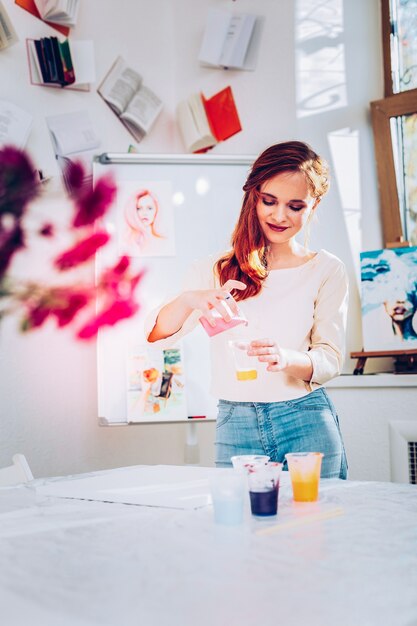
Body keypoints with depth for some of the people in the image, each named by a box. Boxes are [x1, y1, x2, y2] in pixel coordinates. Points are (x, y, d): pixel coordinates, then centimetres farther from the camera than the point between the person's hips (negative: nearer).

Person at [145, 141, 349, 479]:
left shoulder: (326, 269, 2)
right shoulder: (216, 270, 6)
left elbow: (331, 358, -1)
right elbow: (156, 335, -1)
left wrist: (286, 358, -23)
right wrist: (188, 299, -22)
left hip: (306, 423, -1)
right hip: (235, 427, 1)